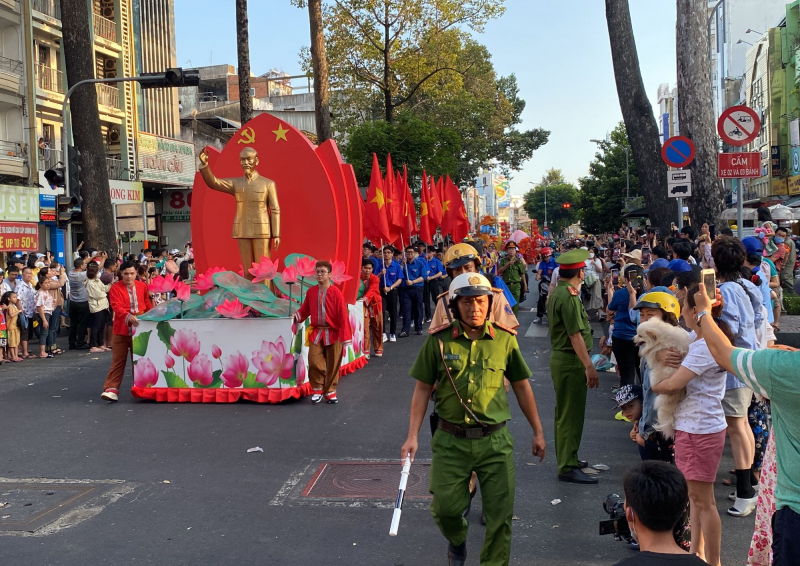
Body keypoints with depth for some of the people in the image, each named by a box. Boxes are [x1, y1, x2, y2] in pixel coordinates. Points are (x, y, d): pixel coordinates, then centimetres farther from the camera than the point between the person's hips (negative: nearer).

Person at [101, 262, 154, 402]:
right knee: (118, 361, -4)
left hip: (139, 329, 3)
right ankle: (111, 389, -5)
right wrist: (128, 316, -33)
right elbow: (116, 307, -18)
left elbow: (148, 305, 16)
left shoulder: (142, 286, 8)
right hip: (121, 330, -3)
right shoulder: (115, 288, -5)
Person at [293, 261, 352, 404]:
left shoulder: (336, 292, -9)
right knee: (314, 362, -3)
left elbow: (343, 315, -10)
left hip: (333, 334, -3)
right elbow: (305, 310, 12)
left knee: (333, 364, 5)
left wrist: (345, 337, -13)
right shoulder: (311, 291, 3)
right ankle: (317, 390, 15)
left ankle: (330, 391, 20)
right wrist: (296, 316, -10)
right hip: (316, 333, 3)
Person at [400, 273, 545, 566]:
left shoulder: (505, 339, -2)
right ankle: (457, 540, 39)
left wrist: (538, 432, 12)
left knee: (500, 514, 3)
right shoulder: (439, 341, -5)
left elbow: (522, 387, 9)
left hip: (494, 440, 1)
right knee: (445, 508, 4)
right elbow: (423, 389, 2)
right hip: (451, 440, 0)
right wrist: (413, 436, -4)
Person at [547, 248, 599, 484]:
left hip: (561, 358, 11)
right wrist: (589, 365, -24)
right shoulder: (568, 296, -21)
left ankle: (567, 458, 31)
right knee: (571, 414, -5)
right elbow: (575, 334, -25)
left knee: (566, 412, 19)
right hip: (571, 361, -11)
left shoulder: (558, 292, 12)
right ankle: (568, 468, 0)